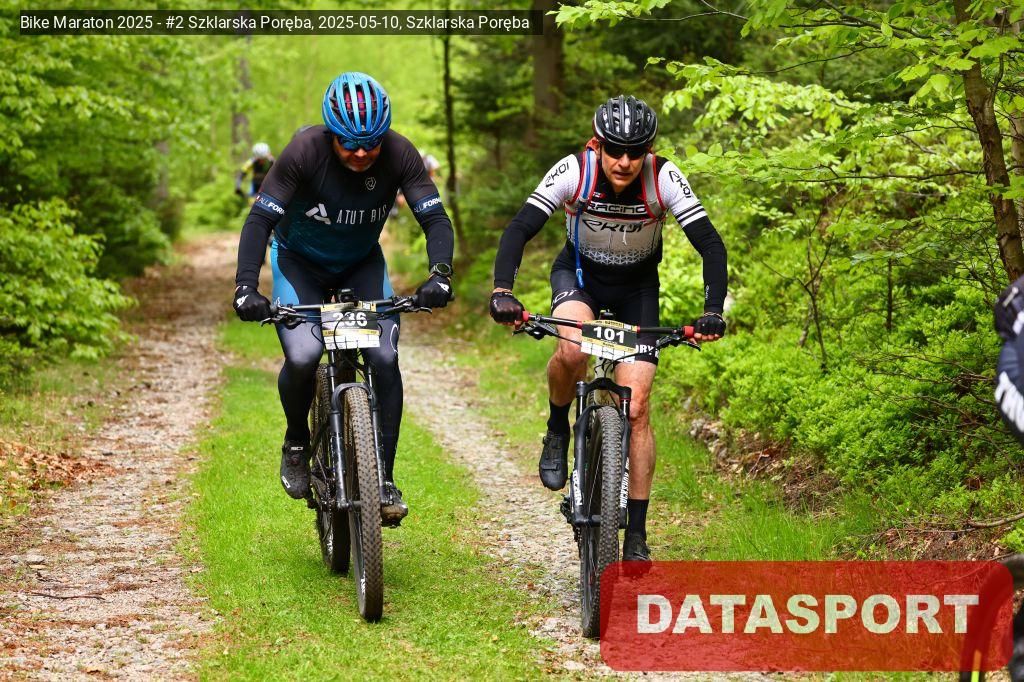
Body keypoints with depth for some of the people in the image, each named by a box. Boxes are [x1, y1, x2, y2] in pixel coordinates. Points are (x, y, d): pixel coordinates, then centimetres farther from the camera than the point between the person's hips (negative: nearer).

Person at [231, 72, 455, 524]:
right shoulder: (305, 151, -29)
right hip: (299, 261, -2)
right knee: (302, 357, -24)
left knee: (384, 357, -18)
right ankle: (297, 442, 7)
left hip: (362, 264, 2)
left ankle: (384, 480, -7)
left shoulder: (398, 154, -23)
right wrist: (246, 287, -41)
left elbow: (435, 218, -23)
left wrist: (439, 274, -42)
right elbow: (260, 219, -28)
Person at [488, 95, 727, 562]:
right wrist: (502, 292, -46)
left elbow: (711, 245, -28)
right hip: (579, 274, 0)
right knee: (573, 350, -36)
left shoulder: (663, 178, -27)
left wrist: (713, 312, -42)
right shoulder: (572, 172, -27)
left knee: (635, 409, -8)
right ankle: (558, 431, -4)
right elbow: (518, 230, -30)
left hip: (638, 287, 1)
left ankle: (636, 535, 1)